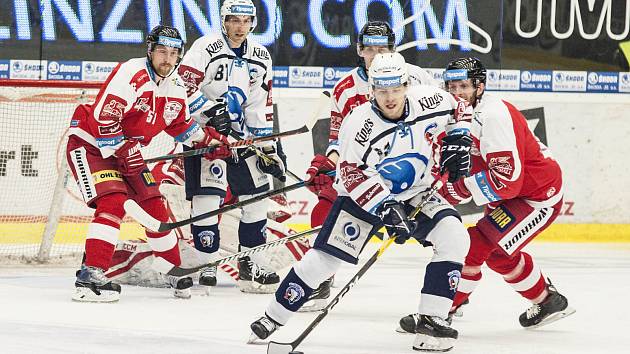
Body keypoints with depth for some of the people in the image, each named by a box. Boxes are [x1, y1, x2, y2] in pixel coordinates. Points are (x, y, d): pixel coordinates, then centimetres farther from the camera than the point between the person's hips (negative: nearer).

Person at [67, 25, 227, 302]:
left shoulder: (176, 87, 4)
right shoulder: (131, 74, -24)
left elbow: (179, 123, 23)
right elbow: (103, 118, -28)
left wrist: (207, 139, 16)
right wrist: (123, 151, -29)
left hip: (127, 149, 8)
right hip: (91, 143, -8)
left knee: (154, 205, 9)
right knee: (113, 203, -25)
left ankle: (173, 270, 27)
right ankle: (91, 277, -29)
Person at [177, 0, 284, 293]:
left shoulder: (260, 58, 8)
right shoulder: (206, 48, -10)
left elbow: (261, 108, 12)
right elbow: (184, 86, -15)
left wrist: (268, 149, 8)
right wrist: (211, 109, -24)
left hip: (239, 135, 6)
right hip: (202, 129, -6)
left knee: (257, 193, 6)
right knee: (207, 194, -13)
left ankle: (251, 263, 16)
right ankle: (208, 264, -4)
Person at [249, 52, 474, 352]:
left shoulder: (428, 101, -16)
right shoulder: (358, 123, -25)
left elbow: (458, 107, 6)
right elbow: (352, 174, -23)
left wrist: (458, 140, -7)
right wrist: (384, 207, -32)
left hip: (416, 193, 3)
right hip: (365, 195, -3)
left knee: (454, 237, -20)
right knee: (326, 256, -11)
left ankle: (432, 319, -14)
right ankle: (272, 318, 5)